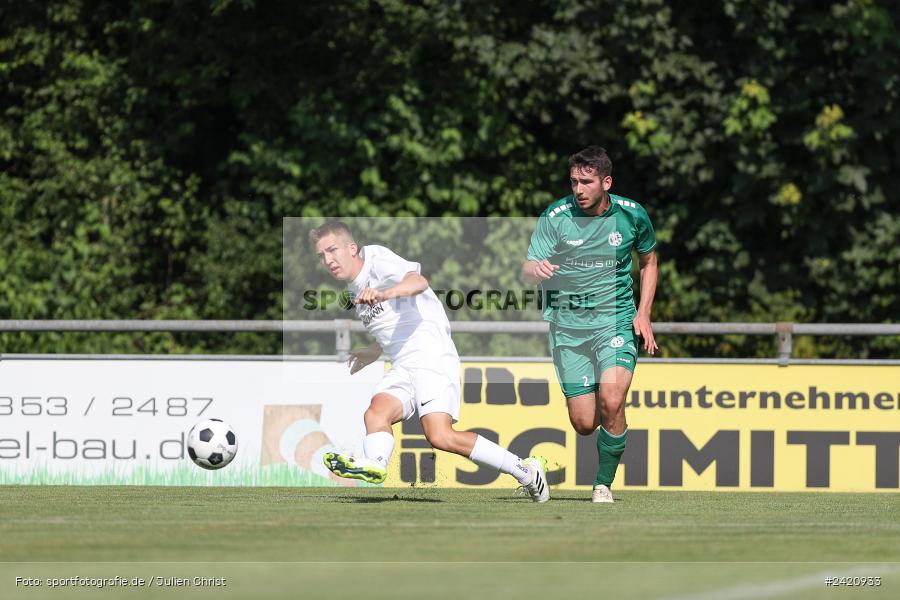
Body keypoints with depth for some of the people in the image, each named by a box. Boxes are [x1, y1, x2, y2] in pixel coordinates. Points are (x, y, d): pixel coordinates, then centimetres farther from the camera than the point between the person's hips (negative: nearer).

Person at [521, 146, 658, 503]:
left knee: (610, 402, -23)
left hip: (616, 317, 0)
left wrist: (643, 313, 3)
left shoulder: (631, 215, -3)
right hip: (568, 323, 0)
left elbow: (648, 261, 15)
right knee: (584, 423, -2)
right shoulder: (555, 217, -9)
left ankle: (604, 484, -3)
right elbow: (528, 272, -13)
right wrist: (536, 270, -38)